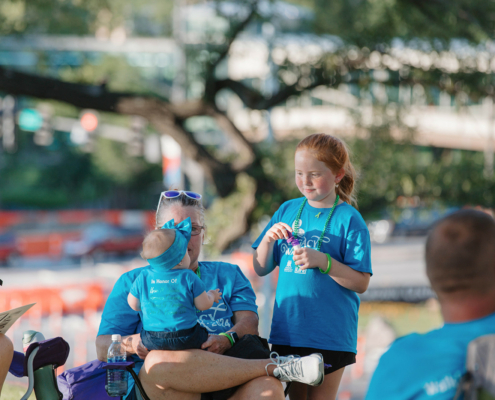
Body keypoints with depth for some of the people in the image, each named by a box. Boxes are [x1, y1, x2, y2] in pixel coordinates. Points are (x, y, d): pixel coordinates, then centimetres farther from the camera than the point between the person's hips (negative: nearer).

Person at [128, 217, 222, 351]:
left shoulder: (143, 278, 1)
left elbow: (133, 304, 14)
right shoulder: (189, 278, -6)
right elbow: (203, 305, 3)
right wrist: (211, 296, 26)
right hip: (186, 340, -2)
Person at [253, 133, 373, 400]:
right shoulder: (287, 211, 9)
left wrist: (322, 261, -22)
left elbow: (361, 283, -9)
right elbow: (261, 269, 12)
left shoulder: (349, 220, -5)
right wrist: (268, 239, -7)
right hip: (287, 329, 4)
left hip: (330, 335, -4)